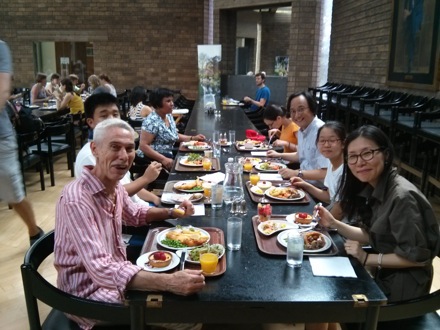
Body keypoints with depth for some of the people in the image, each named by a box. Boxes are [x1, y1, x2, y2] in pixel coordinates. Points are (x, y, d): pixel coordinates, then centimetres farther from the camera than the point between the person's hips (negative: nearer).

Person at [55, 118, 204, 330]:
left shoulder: (114, 185, -2)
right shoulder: (76, 199, -29)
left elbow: (135, 214, 19)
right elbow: (101, 270, -37)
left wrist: (172, 212, 2)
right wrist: (170, 282, -43)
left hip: (116, 276, 8)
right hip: (89, 292, -8)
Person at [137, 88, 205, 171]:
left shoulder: (169, 116, 9)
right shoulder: (152, 121, -17)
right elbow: (143, 145, -22)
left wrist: (193, 138, 13)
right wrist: (163, 159, -29)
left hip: (168, 156, 9)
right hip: (152, 159, -9)